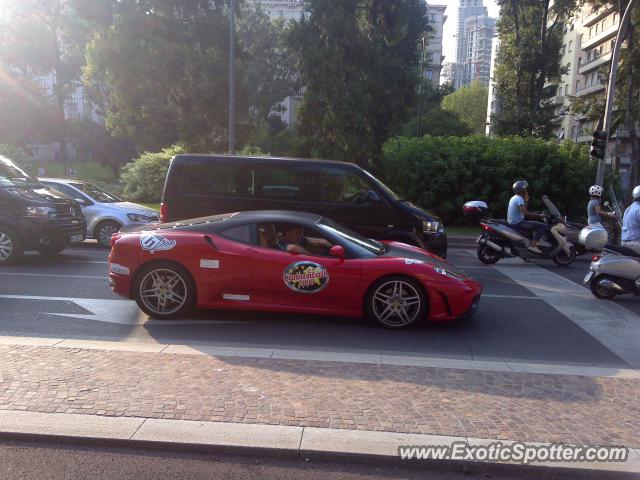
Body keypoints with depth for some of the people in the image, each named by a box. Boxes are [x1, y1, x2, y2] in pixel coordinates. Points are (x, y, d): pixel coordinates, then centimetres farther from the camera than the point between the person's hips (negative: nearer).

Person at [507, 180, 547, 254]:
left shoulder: (514, 198, 16)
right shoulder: (519, 199, -15)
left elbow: (523, 210, 23)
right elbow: (525, 213, -27)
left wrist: (526, 200, 13)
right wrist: (539, 215, -19)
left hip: (512, 222, 11)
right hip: (517, 223, -11)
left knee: (534, 225, 33)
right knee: (542, 226, -15)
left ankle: (532, 242, 31)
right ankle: (532, 245, -20)